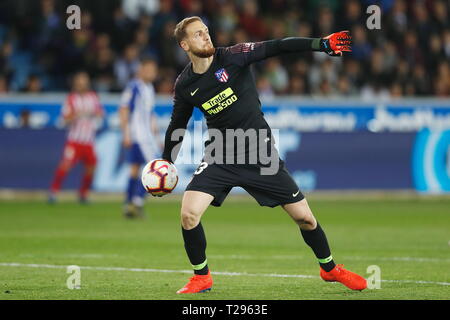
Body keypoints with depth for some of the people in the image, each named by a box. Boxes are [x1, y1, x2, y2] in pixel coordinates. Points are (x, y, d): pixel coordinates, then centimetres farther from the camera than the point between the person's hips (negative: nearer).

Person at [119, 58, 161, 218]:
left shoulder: (149, 88, 19)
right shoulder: (133, 87, -8)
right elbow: (123, 111, -12)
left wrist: (156, 137, 24)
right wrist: (126, 134, -18)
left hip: (147, 135, 9)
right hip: (137, 133, -9)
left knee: (135, 169, 8)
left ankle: (129, 205, 10)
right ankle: (137, 202, -14)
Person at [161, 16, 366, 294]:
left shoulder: (232, 57, -10)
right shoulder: (184, 85, -1)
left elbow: (277, 47, -21)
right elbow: (177, 125, 16)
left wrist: (321, 44, -32)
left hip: (261, 155, -1)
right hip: (220, 157, 1)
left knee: (304, 217, 0)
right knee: (189, 213, -18)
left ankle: (330, 268, 27)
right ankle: (201, 277, 4)